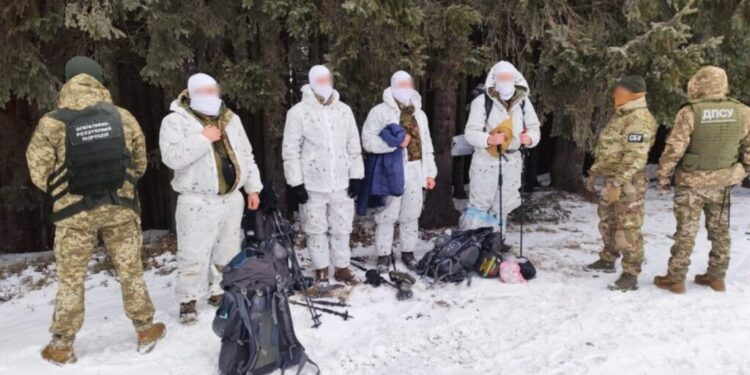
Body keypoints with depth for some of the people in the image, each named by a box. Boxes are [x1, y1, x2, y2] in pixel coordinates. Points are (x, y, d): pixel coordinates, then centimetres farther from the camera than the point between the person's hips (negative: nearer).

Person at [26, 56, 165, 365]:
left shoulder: (51, 124, -9)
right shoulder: (122, 117, -3)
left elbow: (39, 172, -4)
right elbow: (140, 163, 5)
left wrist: (63, 193, 14)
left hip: (74, 212, -1)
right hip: (120, 207, 2)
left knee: (71, 279, 12)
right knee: (130, 271, 14)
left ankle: (62, 346, 23)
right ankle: (146, 330, 25)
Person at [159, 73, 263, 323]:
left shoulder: (230, 119, 12)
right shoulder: (175, 121, -5)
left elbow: (245, 155, 15)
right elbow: (172, 157, -19)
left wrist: (252, 188, 11)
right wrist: (203, 139, -19)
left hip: (232, 198, 6)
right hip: (198, 201, -5)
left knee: (227, 251, 14)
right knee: (194, 254, -1)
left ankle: (220, 292, 30)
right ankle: (188, 300, 14)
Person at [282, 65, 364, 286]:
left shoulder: (344, 110, 7)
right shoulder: (298, 112, -6)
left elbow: (354, 146, 10)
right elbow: (290, 151, -7)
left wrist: (356, 176, 4)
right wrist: (296, 183, -11)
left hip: (341, 183, 3)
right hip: (313, 185, -3)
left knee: (342, 228, 11)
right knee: (316, 230, 8)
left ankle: (342, 268, 26)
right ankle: (321, 271, 23)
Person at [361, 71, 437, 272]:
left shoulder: (419, 113, 17)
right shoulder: (380, 111, -3)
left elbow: (427, 145, 17)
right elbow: (368, 140, -12)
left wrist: (430, 172, 12)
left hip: (414, 173, 5)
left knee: (411, 215, 13)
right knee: (387, 216, 2)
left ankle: (408, 252, 27)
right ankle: (384, 255, 14)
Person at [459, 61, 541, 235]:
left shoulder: (523, 101, 3)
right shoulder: (482, 101, -11)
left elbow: (534, 128, 7)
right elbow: (471, 132, -14)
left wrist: (530, 138, -16)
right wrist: (489, 139, -32)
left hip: (512, 161, 5)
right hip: (486, 160, -5)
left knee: (503, 206, 15)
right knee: (479, 205, 0)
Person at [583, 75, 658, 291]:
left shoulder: (639, 119, -17)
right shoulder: (620, 115, 15)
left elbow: (635, 157, -24)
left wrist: (618, 184, -27)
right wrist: (595, 173, 22)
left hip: (628, 182, -10)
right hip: (612, 178, 10)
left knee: (627, 228, -6)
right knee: (607, 222, 20)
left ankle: (631, 274, 2)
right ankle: (608, 260, 36)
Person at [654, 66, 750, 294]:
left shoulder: (690, 113, -16)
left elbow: (674, 149, -15)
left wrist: (663, 175, -4)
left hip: (692, 183, -4)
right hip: (723, 183, 4)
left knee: (686, 231, 3)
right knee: (720, 230, 16)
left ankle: (675, 279, 10)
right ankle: (717, 277, 26)